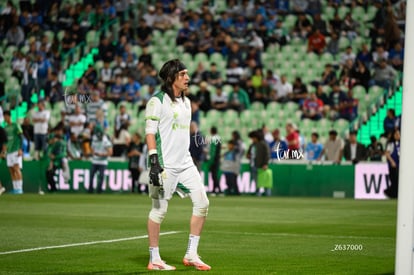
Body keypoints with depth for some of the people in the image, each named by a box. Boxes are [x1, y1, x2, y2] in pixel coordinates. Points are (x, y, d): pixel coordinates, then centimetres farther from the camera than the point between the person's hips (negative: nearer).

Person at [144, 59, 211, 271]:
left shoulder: (186, 102, 16)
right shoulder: (157, 101, -7)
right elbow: (150, 133, -13)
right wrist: (154, 162, -21)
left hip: (185, 163, 8)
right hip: (165, 165, -8)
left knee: (202, 202, 0)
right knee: (159, 209, -3)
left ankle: (191, 254, 8)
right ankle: (154, 259, 6)